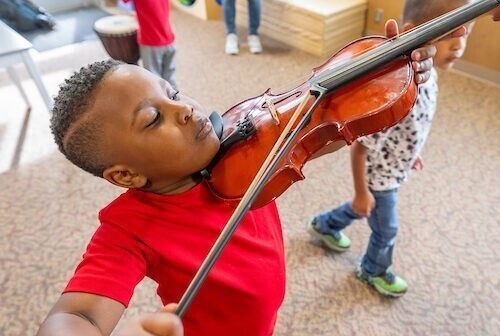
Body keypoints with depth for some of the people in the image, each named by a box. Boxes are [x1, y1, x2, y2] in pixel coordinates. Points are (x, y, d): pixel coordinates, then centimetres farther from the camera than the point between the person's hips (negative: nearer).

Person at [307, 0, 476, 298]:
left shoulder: (427, 74, -10)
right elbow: (359, 146, -29)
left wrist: (411, 153, 21)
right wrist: (362, 193, -19)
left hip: (393, 171, 8)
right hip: (378, 177, -8)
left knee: (362, 210, 31)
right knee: (387, 230, 17)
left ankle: (325, 225, 58)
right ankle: (374, 271, 47)